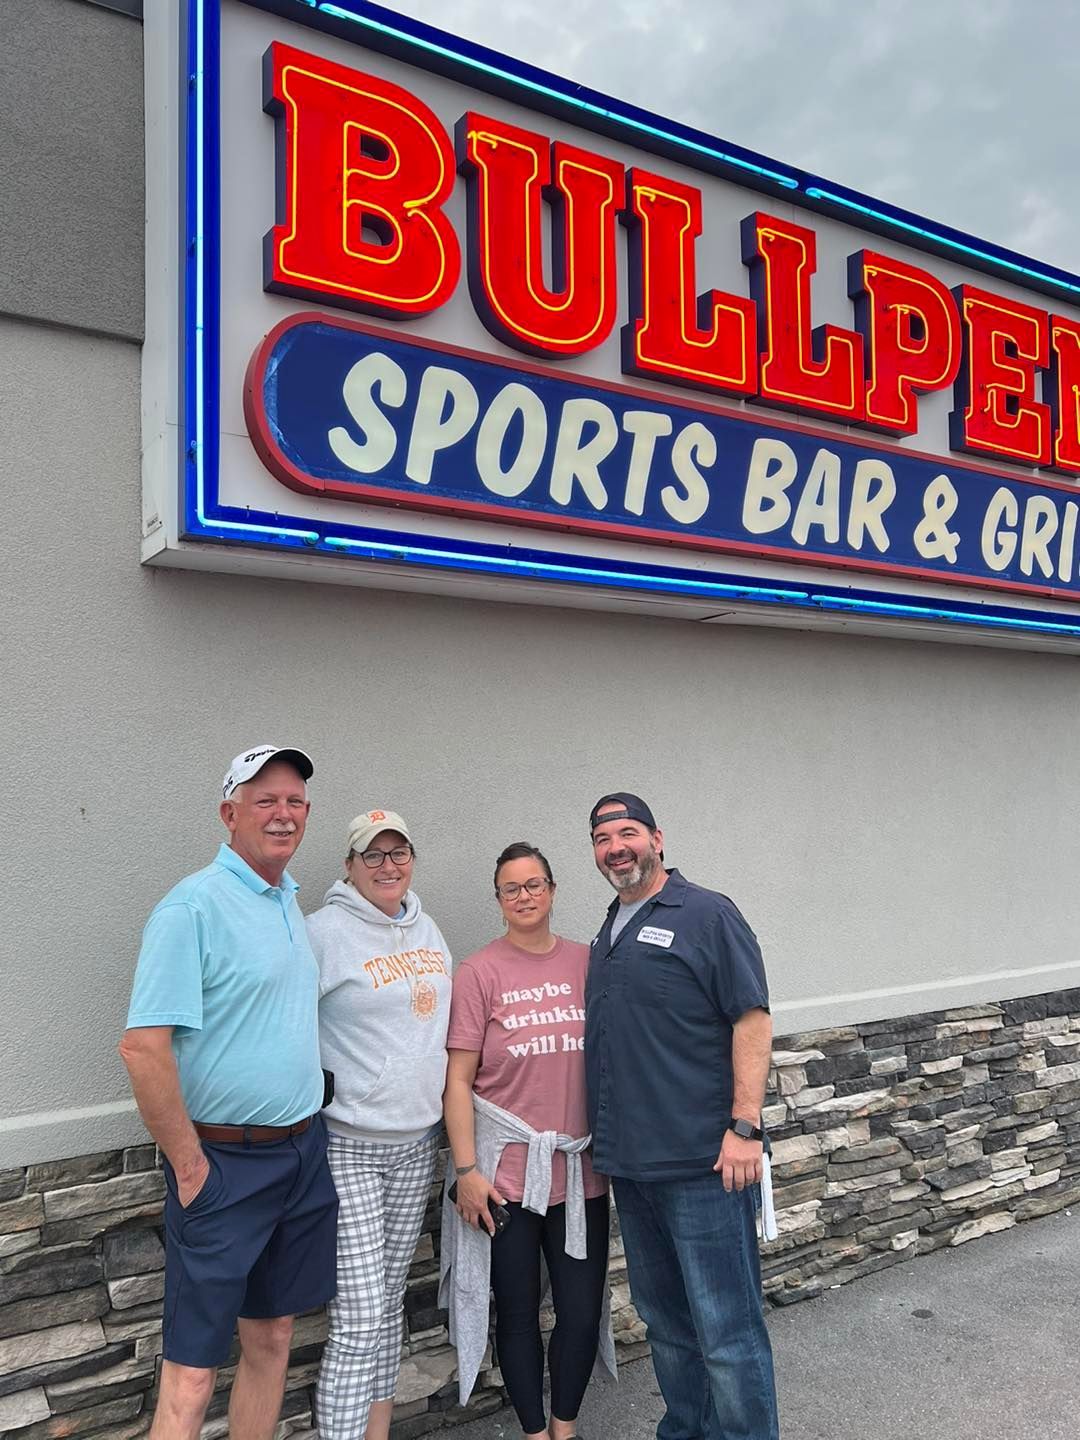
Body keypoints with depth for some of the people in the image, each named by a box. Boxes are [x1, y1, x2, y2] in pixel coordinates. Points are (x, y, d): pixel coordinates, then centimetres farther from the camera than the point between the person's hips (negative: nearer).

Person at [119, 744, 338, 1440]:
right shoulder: (193, 906, -16)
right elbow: (143, 1046, -21)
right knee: (193, 1369, 3)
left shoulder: (292, 904, 9)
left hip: (304, 1154, 7)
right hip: (225, 1165, -7)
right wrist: (190, 1168, -15)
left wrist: (307, 1132, 13)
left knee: (272, 1339, 18)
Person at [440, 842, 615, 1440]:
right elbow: (459, 1079, -6)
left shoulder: (587, 963, 3)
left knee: (582, 1311, 10)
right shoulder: (479, 973, -7)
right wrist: (466, 1170, -9)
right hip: (507, 1173, -2)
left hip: (580, 1168, 3)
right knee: (518, 1312, 12)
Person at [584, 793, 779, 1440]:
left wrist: (745, 1127, -18)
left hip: (703, 1162, -7)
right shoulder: (608, 935, 14)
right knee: (665, 1321, 20)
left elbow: (753, 1021, -12)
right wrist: (606, 1140, 16)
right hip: (630, 1164, 7)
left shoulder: (707, 915, -8)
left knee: (726, 1329, 1)